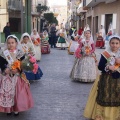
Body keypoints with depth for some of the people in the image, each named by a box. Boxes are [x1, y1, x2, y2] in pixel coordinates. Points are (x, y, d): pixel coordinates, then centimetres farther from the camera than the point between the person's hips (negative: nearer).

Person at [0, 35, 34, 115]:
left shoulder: (20, 53, -4)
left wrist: (18, 69, -20)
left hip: (17, 77, -1)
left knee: (17, 93, 3)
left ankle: (16, 109, 20)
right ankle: (8, 109, 21)